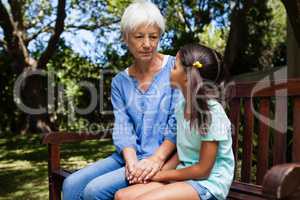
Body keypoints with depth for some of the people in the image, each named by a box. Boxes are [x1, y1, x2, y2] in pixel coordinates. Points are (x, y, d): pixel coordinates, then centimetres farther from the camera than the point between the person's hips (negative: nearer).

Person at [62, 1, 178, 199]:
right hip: (130, 156, 5)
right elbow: (122, 128, 0)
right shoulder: (120, 81, 9)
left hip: (164, 158, -5)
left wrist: (157, 159, -20)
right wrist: (132, 162, -18)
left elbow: (178, 124, -9)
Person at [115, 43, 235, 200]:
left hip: (208, 183, -7)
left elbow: (203, 170, -15)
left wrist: (160, 175, -8)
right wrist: (158, 171, -2)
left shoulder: (211, 112, -18)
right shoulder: (181, 106, 6)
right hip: (185, 178, 7)